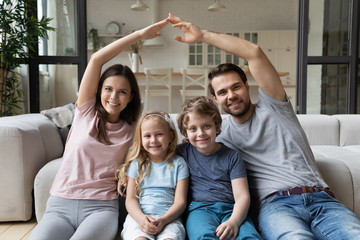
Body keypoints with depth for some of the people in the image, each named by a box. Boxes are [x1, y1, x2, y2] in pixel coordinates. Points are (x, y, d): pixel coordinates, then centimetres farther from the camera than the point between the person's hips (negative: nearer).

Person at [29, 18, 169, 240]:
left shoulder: (132, 130, 11)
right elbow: (96, 59, -1)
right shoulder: (86, 112, 6)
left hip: (101, 207, 0)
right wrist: (139, 34, -1)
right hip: (60, 205, 0)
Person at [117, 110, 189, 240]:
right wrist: (140, 218, -14)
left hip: (169, 217, 0)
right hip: (138, 216, 1)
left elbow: (180, 201, 4)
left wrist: (163, 220, -15)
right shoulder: (136, 164, 14)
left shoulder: (178, 163, 11)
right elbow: (130, 199, 8)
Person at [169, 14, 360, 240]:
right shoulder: (222, 133, 16)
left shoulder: (272, 107, 12)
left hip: (321, 198, 1)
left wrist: (203, 34, 3)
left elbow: (254, 52, 1)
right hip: (276, 204, -1)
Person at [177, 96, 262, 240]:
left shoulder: (231, 156, 10)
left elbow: (242, 195, 2)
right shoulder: (183, 151, 12)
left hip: (230, 209, 1)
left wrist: (234, 221, -18)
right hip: (199, 208, 0)